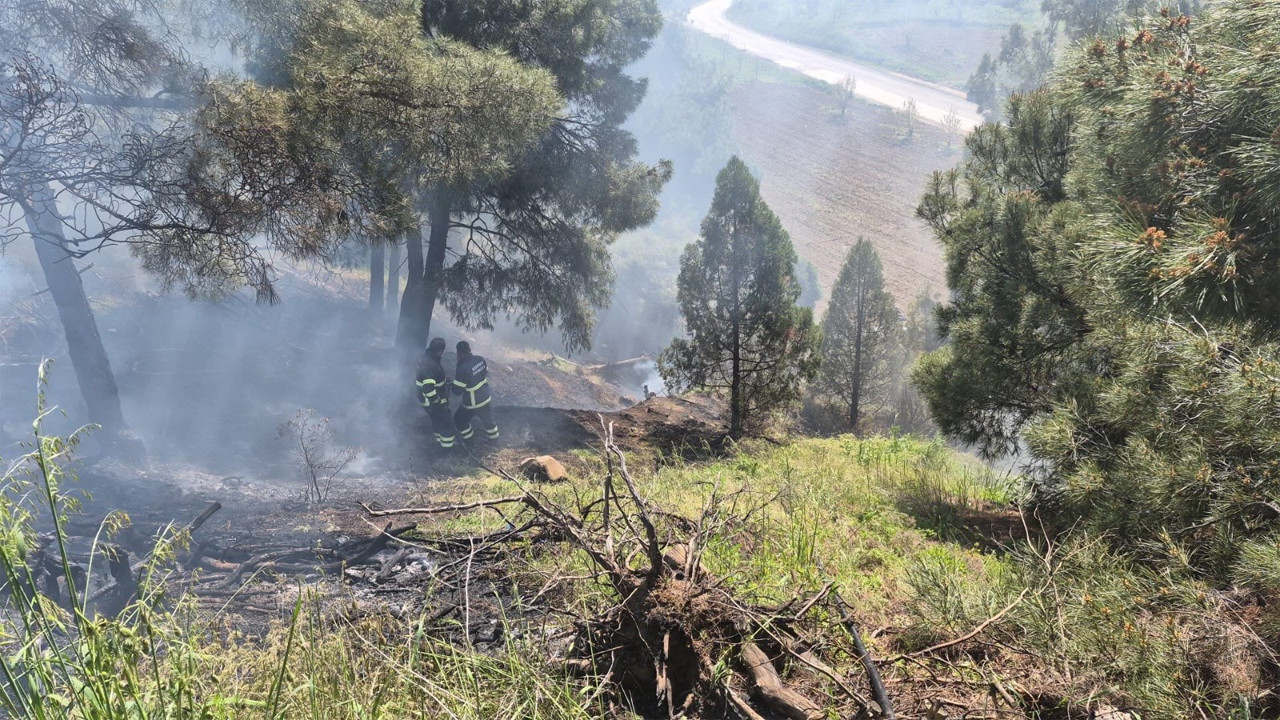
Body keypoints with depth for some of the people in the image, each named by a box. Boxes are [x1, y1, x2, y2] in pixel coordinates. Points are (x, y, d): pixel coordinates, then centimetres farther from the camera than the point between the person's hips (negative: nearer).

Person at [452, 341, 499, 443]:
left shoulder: (463, 369, -33)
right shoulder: (480, 359, -12)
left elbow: (457, 391, -22)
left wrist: (455, 379, -4)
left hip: (472, 403, -6)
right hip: (486, 397, 6)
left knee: (459, 419, 22)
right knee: (487, 418, 30)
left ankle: (468, 436, 39)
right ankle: (493, 435, 49)